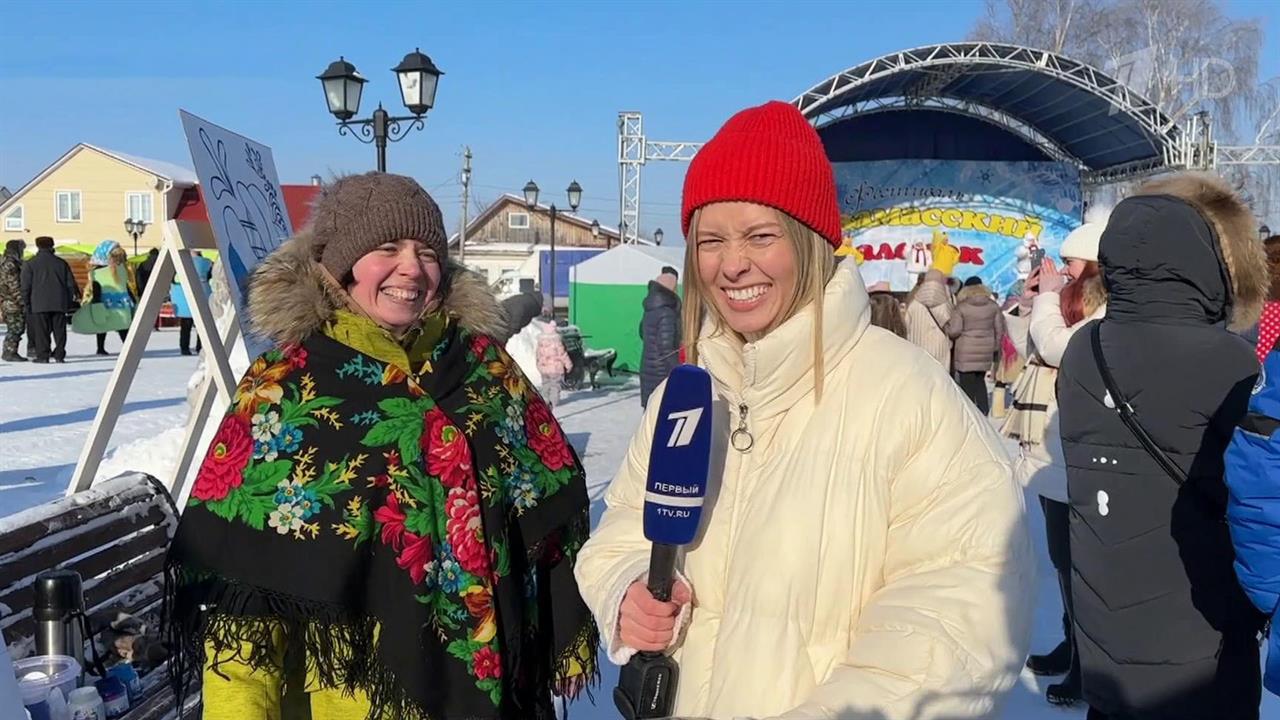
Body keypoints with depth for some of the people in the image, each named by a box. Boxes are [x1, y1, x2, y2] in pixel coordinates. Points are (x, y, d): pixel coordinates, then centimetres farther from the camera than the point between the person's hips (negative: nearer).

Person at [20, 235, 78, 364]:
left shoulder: (30, 264, 2)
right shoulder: (61, 263, 9)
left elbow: (26, 286, 0)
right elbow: (71, 283, 9)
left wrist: (26, 303, 5)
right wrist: (75, 297, 17)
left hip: (39, 303, -2)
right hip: (59, 303, 2)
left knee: (41, 331, 0)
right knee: (59, 330, 4)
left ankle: (42, 355, -2)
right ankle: (59, 355, 3)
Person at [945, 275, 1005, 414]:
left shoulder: (961, 307, -10)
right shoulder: (993, 306, 2)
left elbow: (954, 331, -13)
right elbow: (999, 329, 7)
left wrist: (947, 326, 8)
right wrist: (995, 346, 19)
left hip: (966, 353, -4)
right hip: (986, 351, 5)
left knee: (967, 383, 2)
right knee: (980, 380, 20)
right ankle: (984, 410, 16)